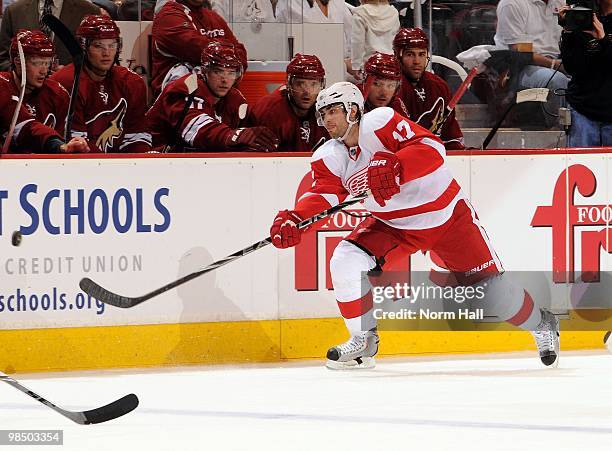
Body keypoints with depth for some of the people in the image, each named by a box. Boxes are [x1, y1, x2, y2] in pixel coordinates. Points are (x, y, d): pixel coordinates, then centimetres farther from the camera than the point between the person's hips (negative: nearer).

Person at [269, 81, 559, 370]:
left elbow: (432, 149, -31)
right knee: (346, 262, -16)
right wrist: (294, 219, -35)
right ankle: (364, 341, 1)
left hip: (446, 214, -5)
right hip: (393, 224, 5)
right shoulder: (329, 158, -5)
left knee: (487, 284, -5)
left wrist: (395, 168, -47)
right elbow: (324, 194, -16)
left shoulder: (380, 123, -23)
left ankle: (541, 324, 22)